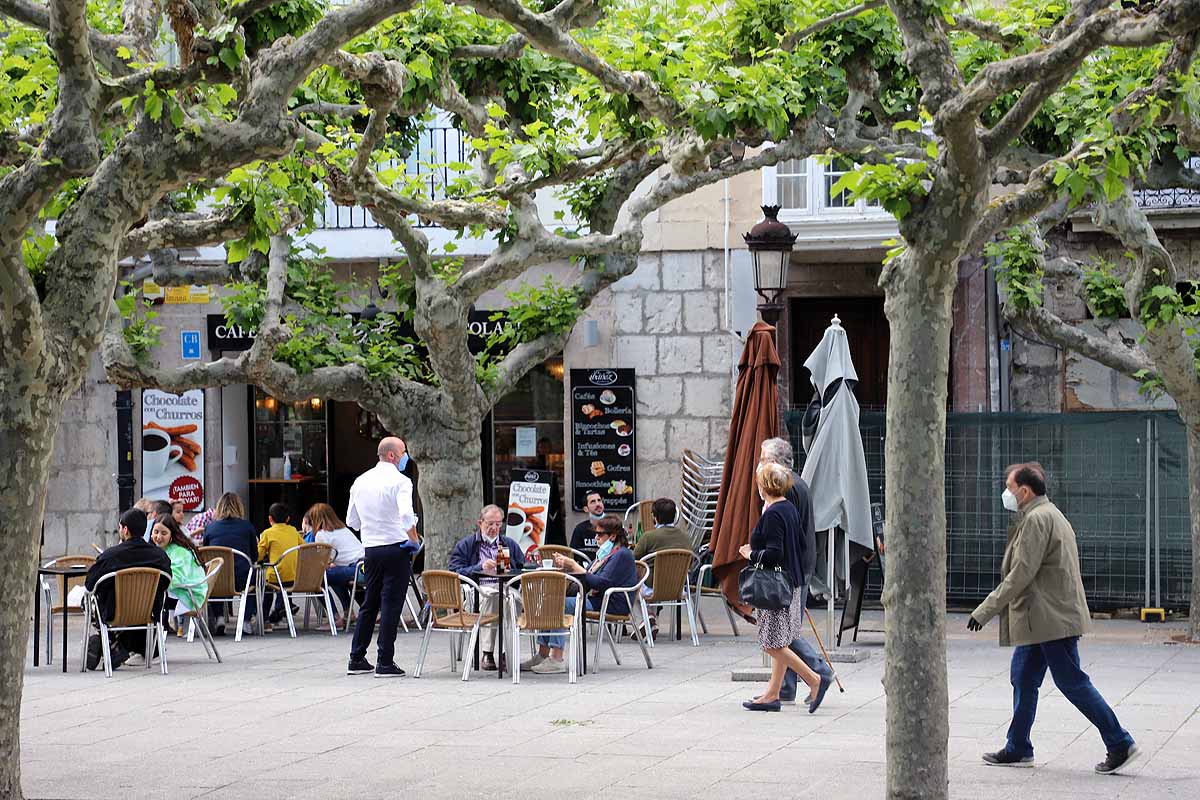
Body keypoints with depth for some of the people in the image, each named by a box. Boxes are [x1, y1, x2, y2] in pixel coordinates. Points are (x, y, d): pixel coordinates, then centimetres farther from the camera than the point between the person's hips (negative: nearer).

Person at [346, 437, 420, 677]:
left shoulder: (360, 482, 11)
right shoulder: (400, 481, -10)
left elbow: (352, 520, 16)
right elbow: (406, 515, -24)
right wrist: (414, 540, -11)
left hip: (370, 548, 6)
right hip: (396, 548, -6)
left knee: (369, 604, 15)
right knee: (391, 605, -3)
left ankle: (357, 660, 17)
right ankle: (385, 663, -4)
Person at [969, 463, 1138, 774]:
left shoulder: (1036, 519, -16)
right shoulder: (1050, 514, 18)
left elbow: (1021, 574, -21)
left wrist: (985, 611, -17)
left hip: (1052, 618, -11)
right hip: (1042, 619, 11)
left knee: (1072, 683, -7)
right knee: (1023, 678, 14)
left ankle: (1120, 744, -3)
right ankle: (1018, 749, 20)